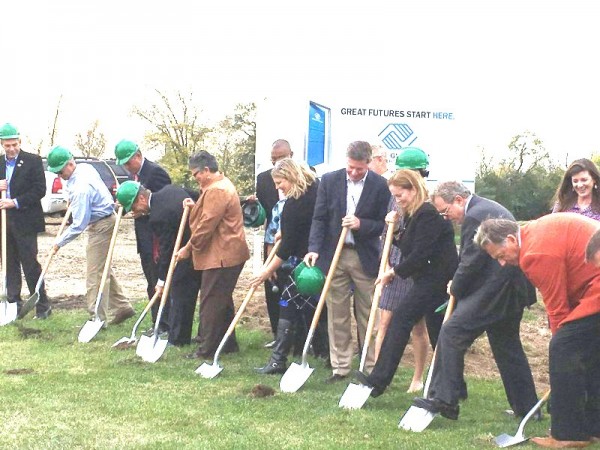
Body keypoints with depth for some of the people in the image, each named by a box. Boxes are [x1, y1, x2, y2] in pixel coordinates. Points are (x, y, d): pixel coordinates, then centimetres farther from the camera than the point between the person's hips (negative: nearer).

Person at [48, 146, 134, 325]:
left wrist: (60, 242, -16)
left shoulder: (80, 188, -29)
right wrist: (73, 201, 23)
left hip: (100, 227, -11)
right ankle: (122, 307, 23)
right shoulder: (85, 167, -1)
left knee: (95, 273, -6)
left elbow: (79, 224, -26)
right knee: (103, 269, 18)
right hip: (104, 220, 11)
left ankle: (98, 318, -1)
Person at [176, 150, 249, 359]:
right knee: (223, 300, 17)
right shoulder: (222, 184, 16)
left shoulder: (216, 191, -19)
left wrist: (188, 248, -11)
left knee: (211, 302, -6)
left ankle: (207, 348, -2)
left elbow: (206, 226, -21)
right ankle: (228, 343, 25)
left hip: (221, 256, -11)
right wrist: (195, 207, 6)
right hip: (228, 254, 11)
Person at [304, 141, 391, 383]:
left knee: (369, 316, 4)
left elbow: (385, 224, -1)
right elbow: (319, 218, 1)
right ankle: (340, 367, 15)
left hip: (365, 257, -2)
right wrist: (314, 248, -10)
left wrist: (361, 224, -18)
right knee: (337, 315, 7)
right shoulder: (329, 181, 0)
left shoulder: (380, 185, -4)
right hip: (333, 255, 2)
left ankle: (371, 366, 13)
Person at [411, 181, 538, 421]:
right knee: (507, 345, 18)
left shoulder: (474, 217, -15)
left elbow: (471, 262, -17)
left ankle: (444, 399, -9)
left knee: (451, 334, -8)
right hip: (515, 290, 11)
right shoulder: (493, 208, 19)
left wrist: (456, 287, -1)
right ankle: (526, 406, 24)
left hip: (493, 292, -11)